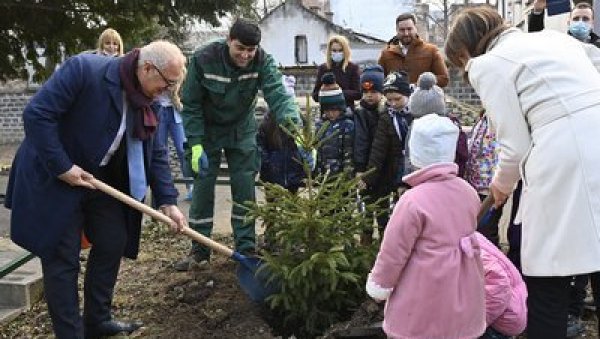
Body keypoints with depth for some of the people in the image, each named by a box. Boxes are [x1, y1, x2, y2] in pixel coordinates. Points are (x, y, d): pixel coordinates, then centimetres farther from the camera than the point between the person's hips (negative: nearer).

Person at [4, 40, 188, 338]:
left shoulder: (145, 99, -2)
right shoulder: (83, 69, -25)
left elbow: (155, 154, 2)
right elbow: (36, 114, -26)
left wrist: (168, 202, -5)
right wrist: (62, 167, -25)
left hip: (102, 180, 7)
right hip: (54, 180, -7)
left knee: (113, 245, 11)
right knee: (63, 259, -2)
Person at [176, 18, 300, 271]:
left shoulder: (263, 61, -21)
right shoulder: (203, 59, -24)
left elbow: (278, 94, -34)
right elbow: (190, 104, -16)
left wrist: (294, 125, -52)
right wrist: (195, 143, -21)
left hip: (242, 131, 1)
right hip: (207, 131, -1)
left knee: (245, 188, 1)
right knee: (202, 188, 1)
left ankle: (246, 248, 14)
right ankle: (199, 249, 15)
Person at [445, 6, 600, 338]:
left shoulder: (487, 65, 3)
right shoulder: (552, 37, 24)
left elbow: (516, 146, -1)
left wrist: (501, 184, 19)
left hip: (565, 166, -7)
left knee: (546, 283, 6)